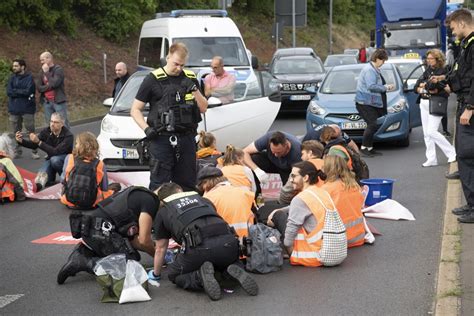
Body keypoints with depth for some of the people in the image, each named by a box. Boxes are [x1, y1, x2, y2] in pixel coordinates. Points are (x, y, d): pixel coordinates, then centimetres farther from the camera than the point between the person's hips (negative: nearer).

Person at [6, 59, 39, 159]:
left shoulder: (29, 78, -3)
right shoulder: (12, 78, 9)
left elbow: (28, 91, -16)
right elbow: (9, 92, -3)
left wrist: (16, 91, -7)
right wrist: (23, 92, -10)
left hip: (27, 109, -4)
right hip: (14, 109, 4)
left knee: (31, 131, -2)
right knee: (15, 132, 8)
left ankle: (34, 151, 6)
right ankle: (17, 151, 18)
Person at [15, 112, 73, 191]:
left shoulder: (68, 136, -25)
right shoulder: (46, 131, -10)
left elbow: (56, 151, -35)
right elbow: (33, 145, -5)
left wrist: (39, 142, -42)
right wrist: (21, 141, -26)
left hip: (65, 159, -4)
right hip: (50, 159, 4)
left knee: (54, 159, -35)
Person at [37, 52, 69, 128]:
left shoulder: (58, 69, -5)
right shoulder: (42, 71, 13)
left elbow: (54, 83, -20)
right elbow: (39, 87, 5)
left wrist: (47, 72, -12)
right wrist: (49, 86, -10)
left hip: (58, 101, -5)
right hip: (47, 102, 6)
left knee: (63, 124, -5)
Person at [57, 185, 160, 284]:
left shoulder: (139, 194, 25)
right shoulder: (150, 200, -5)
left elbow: (131, 238, 25)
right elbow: (144, 240, -8)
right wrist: (156, 255, 10)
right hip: (101, 229, -10)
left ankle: (84, 252, 6)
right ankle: (86, 262, -14)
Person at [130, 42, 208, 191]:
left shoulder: (190, 78, 13)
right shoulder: (153, 79, 2)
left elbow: (203, 108, 13)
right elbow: (135, 110, 4)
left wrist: (195, 90, -4)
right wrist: (146, 129, -11)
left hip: (186, 138, 4)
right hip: (161, 139, -4)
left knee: (187, 184, 8)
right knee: (159, 184, -6)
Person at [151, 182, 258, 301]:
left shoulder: (163, 212, 26)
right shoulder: (203, 199, 34)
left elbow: (160, 249, 34)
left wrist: (155, 274, 51)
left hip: (199, 246, -3)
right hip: (228, 242, 3)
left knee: (174, 274, 23)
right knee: (226, 264, 36)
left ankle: (200, 277, -7)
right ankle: (235, 273, 1)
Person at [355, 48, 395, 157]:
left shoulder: (374, 69, 17)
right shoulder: (369, 70, -16)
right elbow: (371, 86, -25)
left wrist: (386, 87, 13)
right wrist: (386, 88, -16)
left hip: (371, 103, 11)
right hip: (365, 102, -11)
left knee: (372, 125, 12)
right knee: (372, 125, -15)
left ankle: (369, 148, 18)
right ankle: (364, 148, -10)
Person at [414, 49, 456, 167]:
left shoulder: (443, 71, -9)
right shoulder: (428, 70, 14)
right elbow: (416, 87, 8)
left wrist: (423, 84, -4)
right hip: (424, 103, 8)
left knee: (432, 132, -12)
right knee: (426, 133, 6)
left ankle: (452, 153, 1)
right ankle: (431, 159, 11)